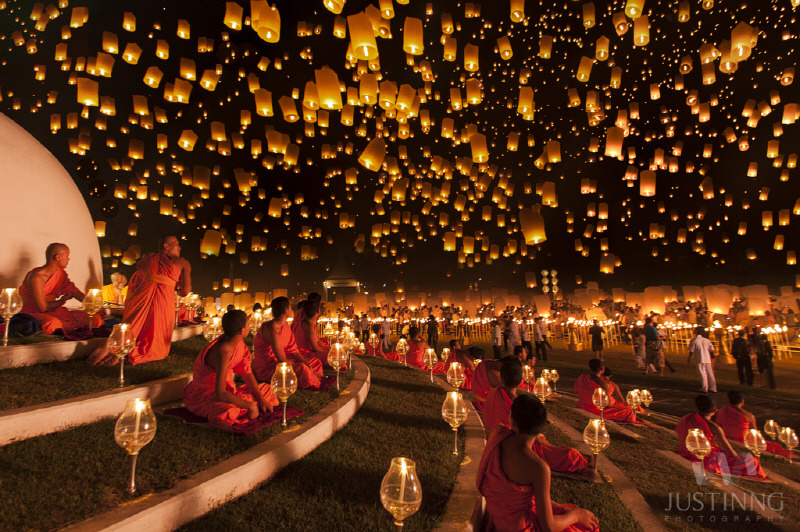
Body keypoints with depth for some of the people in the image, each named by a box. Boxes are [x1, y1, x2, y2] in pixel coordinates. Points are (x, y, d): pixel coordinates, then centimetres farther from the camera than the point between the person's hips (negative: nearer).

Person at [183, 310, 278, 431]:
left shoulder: (238, 342, -7)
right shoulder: (223, 352, -33)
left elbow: (247, 373, 4)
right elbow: (220, 394, -36)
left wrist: (261, 399, -1)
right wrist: (250, 405, -28)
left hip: (226, 388, 9)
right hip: (204, 395, -9)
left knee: (265, 390, 11)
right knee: (230, 411, -39)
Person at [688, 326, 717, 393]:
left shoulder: (693, 340, -7)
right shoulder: (706, 340, 6)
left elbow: (691, 351, -7)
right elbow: (712, 349, 8)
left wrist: (689, 358, 6)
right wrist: (712, 356, 21)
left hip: (699, 360, -4)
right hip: (707, 359, 4)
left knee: (702, 373, 1)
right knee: (710, 373, 10)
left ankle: (704, 388, 3)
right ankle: (712, 388, 15)